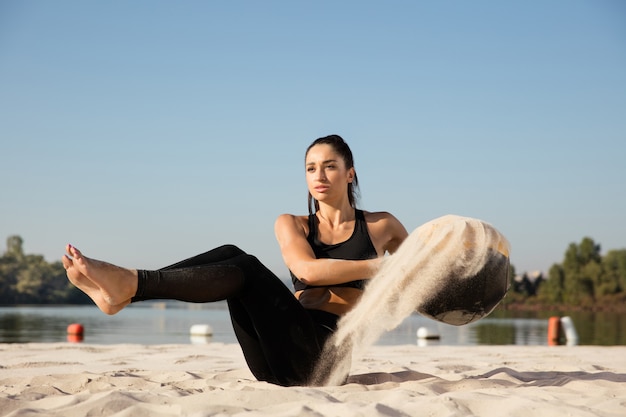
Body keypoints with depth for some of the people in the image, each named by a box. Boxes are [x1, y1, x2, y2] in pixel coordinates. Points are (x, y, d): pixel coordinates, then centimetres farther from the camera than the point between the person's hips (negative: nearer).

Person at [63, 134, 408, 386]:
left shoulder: (381, 226, 12)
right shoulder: (292, 225, 15)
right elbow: (307, 270, -6)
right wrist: (376, 266, -6)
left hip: (321, 356, -3)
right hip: (277, 361, 3)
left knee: (245, 269, -25)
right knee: (230, 255, -20)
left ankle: (130, 285, -37)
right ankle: (121, 288, -32)